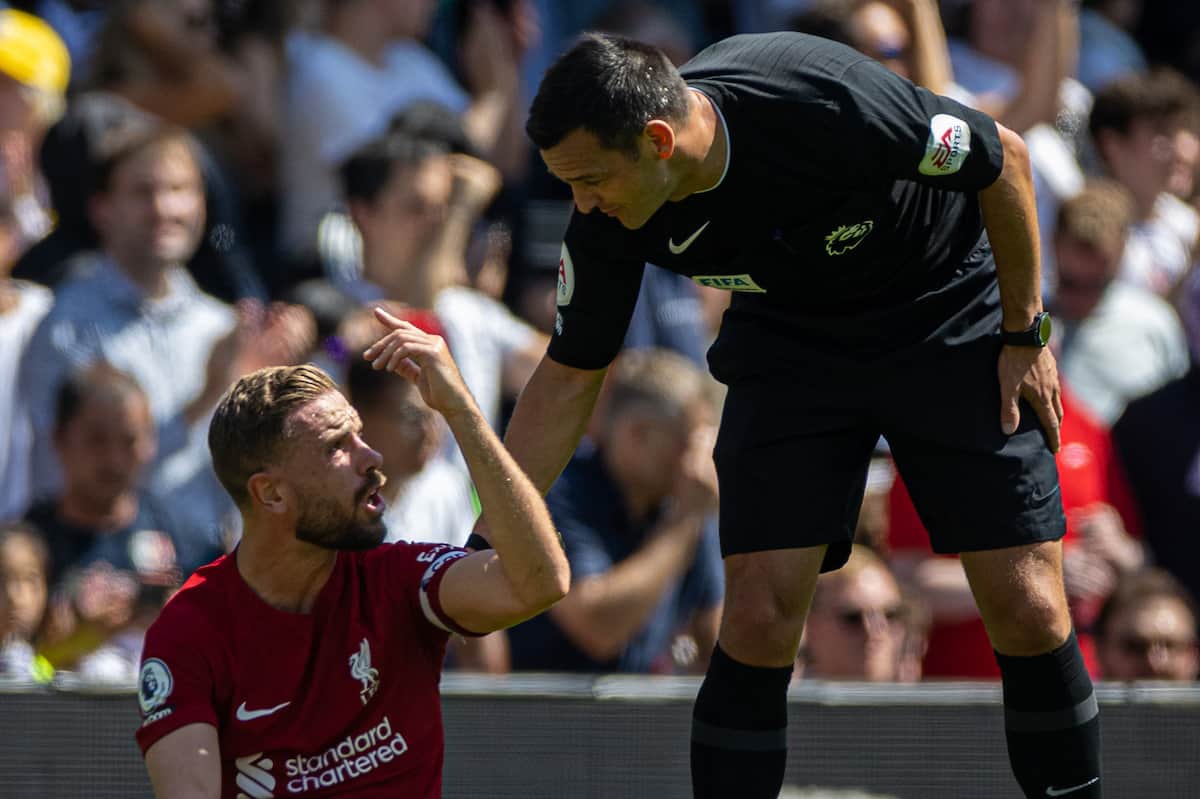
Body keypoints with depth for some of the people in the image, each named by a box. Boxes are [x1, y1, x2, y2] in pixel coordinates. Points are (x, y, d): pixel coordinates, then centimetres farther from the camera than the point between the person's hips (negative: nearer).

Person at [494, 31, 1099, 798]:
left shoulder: (824, 104, -36)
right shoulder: (611, 218, -22)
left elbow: (1002, 158, -18)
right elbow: (570, 376, -6)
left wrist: (1025, 333, -9)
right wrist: (484, 548, -10)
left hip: (951, 320, -3)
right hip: (790, 345, 3)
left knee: (1030, 612, -9)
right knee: (758, 619, -13)